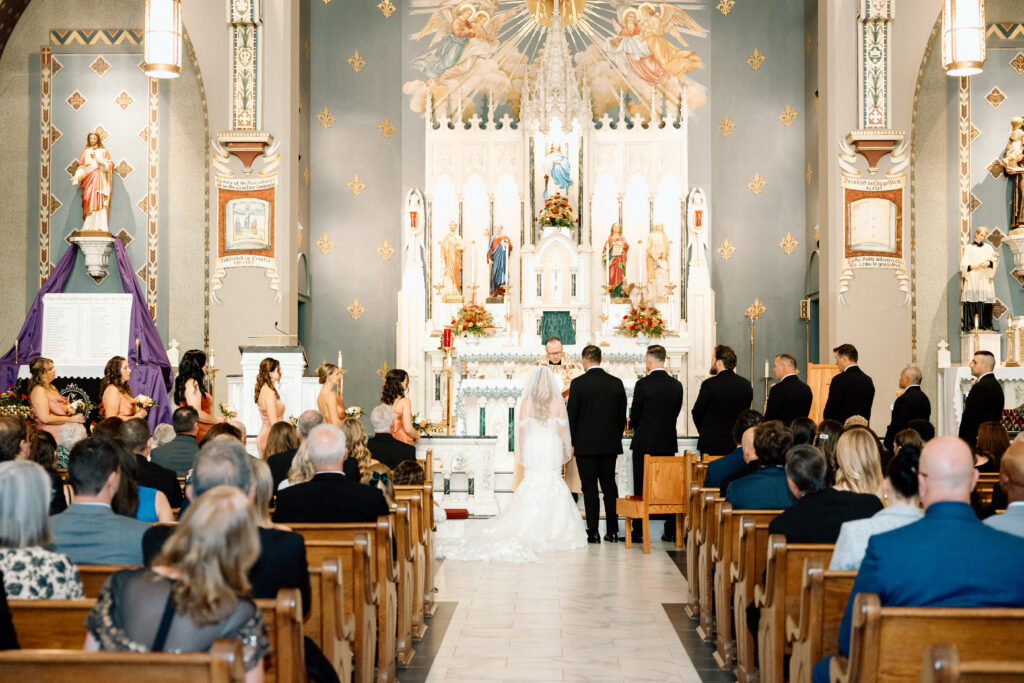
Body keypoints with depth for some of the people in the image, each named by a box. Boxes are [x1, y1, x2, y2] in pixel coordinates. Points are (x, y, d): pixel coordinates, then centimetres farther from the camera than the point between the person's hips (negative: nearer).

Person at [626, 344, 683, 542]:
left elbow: (634, 416, -6)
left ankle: (638, 531, 4)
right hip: (668, 443, 4)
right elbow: (675, 413, 8)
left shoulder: (643, 384, -12)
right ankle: (671, 531, 11)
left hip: (644, 443, -4)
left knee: (641, 488, 2)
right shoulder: (676, 385, 2)